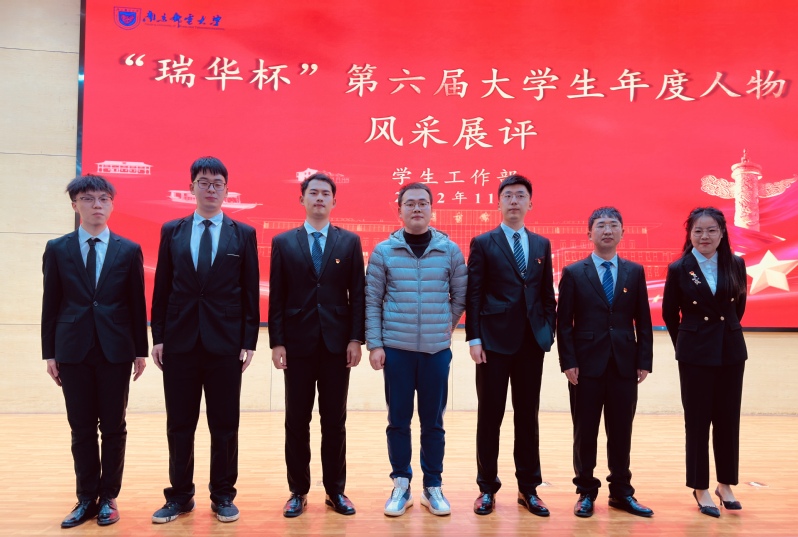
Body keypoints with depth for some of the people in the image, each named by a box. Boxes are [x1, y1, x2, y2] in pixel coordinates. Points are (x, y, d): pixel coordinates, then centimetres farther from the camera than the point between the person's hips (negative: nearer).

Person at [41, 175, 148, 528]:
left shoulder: (129, 250, 3)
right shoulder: (57, 249, 5)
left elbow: (137, 303, 3)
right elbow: (50, 304, 5)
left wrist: (141, 350, 2)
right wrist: (49, 353, 2)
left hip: (116, 350, 0)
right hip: (74, 350, 1)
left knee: (113, 428, 6)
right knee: (81, 429, 8)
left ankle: (108, 497, 19)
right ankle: (86, 498, 20)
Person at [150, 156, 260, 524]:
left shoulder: (243, 234, 4)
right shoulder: (172, 231, 8)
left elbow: (250, 292, 2)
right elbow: (162, 287, 7)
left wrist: (249, 341, -3)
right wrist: (157, 336, 2)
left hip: (225, 343, -1)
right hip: (179, 342, 1)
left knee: (225, 424, 6)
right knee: (179, 424, 9)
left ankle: (223, 496, 21)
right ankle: (180, 496, 24)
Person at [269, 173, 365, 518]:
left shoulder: (350, 242, 6)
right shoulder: (283, 242, 5)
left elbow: (357, 294, 2)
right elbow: (277, 296, 2)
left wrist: (356, 339, -5)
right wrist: (277, 342, -4)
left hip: (336, 343, 0)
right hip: (298, 343, 0)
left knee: (335, 421, 8)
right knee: (297, 421, 7)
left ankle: (335, 490, 20)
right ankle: (298, 491, 19)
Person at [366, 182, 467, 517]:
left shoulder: (450, 250, 1)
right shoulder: (383, 251, -1)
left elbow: (461, 296, 10)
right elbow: (372, 301, 0)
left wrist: (444, 327, 7)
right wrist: (374, 343, -4)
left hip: (437, 349, 1)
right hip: (396, 348, 0)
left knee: (433, 421, 9)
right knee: (398, 420, 7)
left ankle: (433, 486, 22)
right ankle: (401, 485, 21)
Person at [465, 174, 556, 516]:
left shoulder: (542, 244, 12)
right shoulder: (483, 243, 2)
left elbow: (547, 294, 13)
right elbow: (473, 294, -3)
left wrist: (549, 332, 3)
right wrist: (474, 338, -9)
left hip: (532, 342, 3)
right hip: (494, 341, -3)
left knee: (528, 416, 10)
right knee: (489, 415, 4)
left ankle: (528, 489, 21)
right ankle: (487, 488, 17)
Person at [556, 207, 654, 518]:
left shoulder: (635, 272, 8)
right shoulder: (573, 273, 2)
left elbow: (643, 320, 7)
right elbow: (564, 323, -1)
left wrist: (644, 361, 0)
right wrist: (568, 362, -8)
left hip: (625, 364, 2)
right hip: (587, 365, -2)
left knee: (621, 432, 10)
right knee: (585, 432, 6)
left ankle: (621, 493, 24)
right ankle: (586, 492, 20)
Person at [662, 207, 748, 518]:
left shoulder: (736, 265, 0)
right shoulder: (679, 269, -6)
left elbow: (739, 306, 13)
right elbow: (669, 314, 3)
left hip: (731, 351, 3)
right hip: (696, 354, -3)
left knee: (728, 419, 10)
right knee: (697, 421, 4)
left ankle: (725, 484, 25)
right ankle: (700, 488, 16)